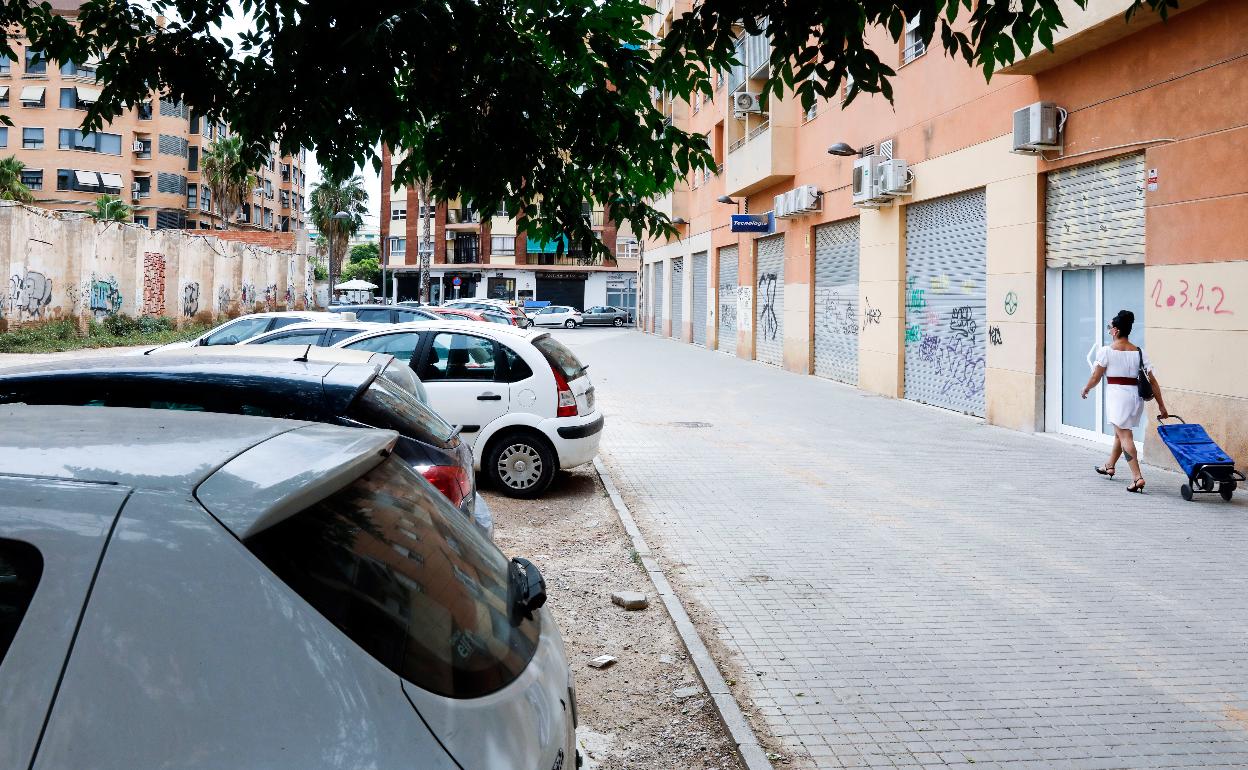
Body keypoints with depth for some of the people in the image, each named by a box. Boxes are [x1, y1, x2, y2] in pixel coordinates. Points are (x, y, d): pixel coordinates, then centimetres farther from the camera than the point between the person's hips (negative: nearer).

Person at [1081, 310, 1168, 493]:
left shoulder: (1106, 351, -8)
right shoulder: (1139, 352, 5)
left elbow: (1096, 377, -3)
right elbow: (1152, 381, 3)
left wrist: (1086, 389, 17)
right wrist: (1161, 405, 7)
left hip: (1117, 394, -6)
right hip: (1136, 396, 6)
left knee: (1125, 436, -6)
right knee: (1120, 432, 24)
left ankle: (1138, 477, -17)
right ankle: (1109, 466, 44)